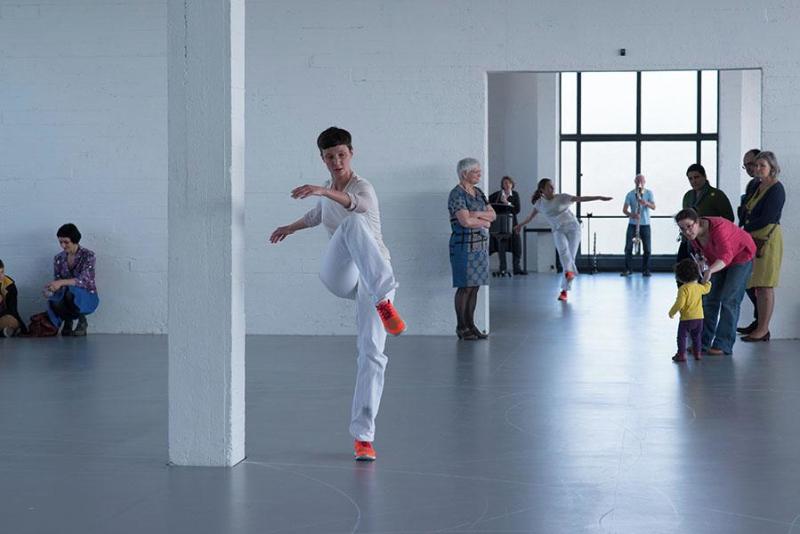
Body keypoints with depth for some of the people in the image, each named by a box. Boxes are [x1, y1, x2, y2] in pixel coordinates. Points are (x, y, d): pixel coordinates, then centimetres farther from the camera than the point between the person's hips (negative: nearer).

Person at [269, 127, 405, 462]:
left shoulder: (363, 187, -8)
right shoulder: (326, 192, 14)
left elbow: (360, 205, -37)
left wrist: (323, 192, -52)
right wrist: (290, 228, 52)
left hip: (373, 277, -3)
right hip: (339, 277, 3)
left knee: (372, 352, -16)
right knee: (352, 224, -31)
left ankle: (363, 436, -13)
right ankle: (384, 301, -49)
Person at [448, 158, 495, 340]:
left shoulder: (478, 192, 14)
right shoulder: (457, 194, -11)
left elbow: (493, 215, 7)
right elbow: (465, 221, -21)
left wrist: (476, 214, -11)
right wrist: (484, 222, -5)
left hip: (481, 245, 8)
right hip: (464, 245, -8)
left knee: (475, 287, 8)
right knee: (465, 287, -4)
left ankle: (471, 325, 13)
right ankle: (461, 327, 2)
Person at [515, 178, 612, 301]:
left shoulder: (562, 197, -1)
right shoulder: (540, 203, 6)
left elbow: (581, 199, -7)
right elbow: (531, 216, 23)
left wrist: (599, 197, -14)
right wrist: (520, 225, 36)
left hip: (572, 227, -2)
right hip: (558, 230, 2)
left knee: (571, 257, -9)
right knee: (563, 250, -31)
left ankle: (564, 291, -5)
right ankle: (569, 272, -54)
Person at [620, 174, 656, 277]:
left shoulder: (649, 193, 3)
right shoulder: (630, 194, 0)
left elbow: (653, 207, -9)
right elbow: (624, 209, -6)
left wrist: (646, 203, -30)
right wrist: (631, 215, -26)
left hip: (645, 224, 0)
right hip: (632, 224, 0)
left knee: (647, 248, -1)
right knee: (628, 247, -6)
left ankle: (646, 270, 7)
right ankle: (627, 270, 0)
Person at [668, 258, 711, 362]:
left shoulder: (683, 289, -17)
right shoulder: (699, 287, 3)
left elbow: (679, 304, -21)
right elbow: (706, 288, 28)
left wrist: (672, 312, -8)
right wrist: (707, 281, 45)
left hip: (686, 318, -6)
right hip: (699, 317, 6)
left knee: (682, 336, 4)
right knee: (696, 336, 20)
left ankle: (681, 354, 2)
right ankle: (697, 353, 25)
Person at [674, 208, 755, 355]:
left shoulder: (717, 227, -39)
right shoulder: (692, 234, -17)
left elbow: (726, 255, -51)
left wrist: (710, 270, -67)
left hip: (741, 256, -7)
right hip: (718, 260, 7)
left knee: (729, 300, -13)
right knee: (710, 299, 3)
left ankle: (723, 345, -11)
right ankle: (703, 343, 10)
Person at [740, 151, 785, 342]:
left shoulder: (776, 189, -10)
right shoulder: (758, 187, 16)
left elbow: (767, 218, -16)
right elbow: (749, 214, 20)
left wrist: (746, 228, -6)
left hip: (768, 239, -9)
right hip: (754, 239, 9)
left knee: (764, 286, -7)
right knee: (757, 285, 9)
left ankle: (763, 330, -5)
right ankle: (760, 325, 15)